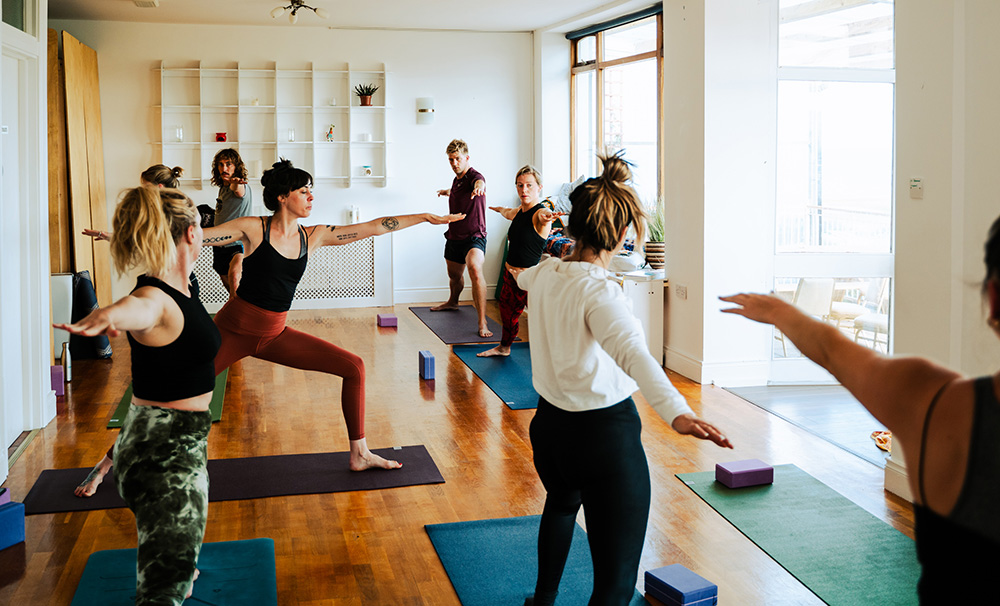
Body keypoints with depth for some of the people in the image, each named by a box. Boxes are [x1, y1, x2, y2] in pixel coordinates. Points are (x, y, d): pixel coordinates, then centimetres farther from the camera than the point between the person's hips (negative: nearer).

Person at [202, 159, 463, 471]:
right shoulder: (254, 229, -9)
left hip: (274, 334, 4)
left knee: (354, 367, -1)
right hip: (234, 328, -4)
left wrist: (426, 217, 7)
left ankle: (359, 454, 9)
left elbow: (373, 226, 5)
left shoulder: (312, 236, 3)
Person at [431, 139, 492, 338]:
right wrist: (448, 192, 54)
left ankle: (482, 323, -35)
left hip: (474, 236, -9)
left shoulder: (474, 176, -18)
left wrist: (479, 187, -71)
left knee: (475, 269, -33)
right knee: (454, 275, 27)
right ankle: (452, 302, 60)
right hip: (454, 236, 9)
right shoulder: (457, 180, 8)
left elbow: (479, 181, -46)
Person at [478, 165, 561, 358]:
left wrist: (545, 218, -69)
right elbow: (506, 212, 33)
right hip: (511, 274, 9)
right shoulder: (518, 212, 7)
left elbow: (543, 216, -45)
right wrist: (497, 208, 55)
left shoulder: (540, 213, -18)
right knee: (507, 311, 26)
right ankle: (504, 347, 49)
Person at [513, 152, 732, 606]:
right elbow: (633, 352, -41)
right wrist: (675, 411, -56)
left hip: (550, 424, 9)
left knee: (562, 503, 39)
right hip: (604, 432, -8)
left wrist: (521, 273, 55)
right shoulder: (598, 292, -22)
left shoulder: (546, 272, 3)